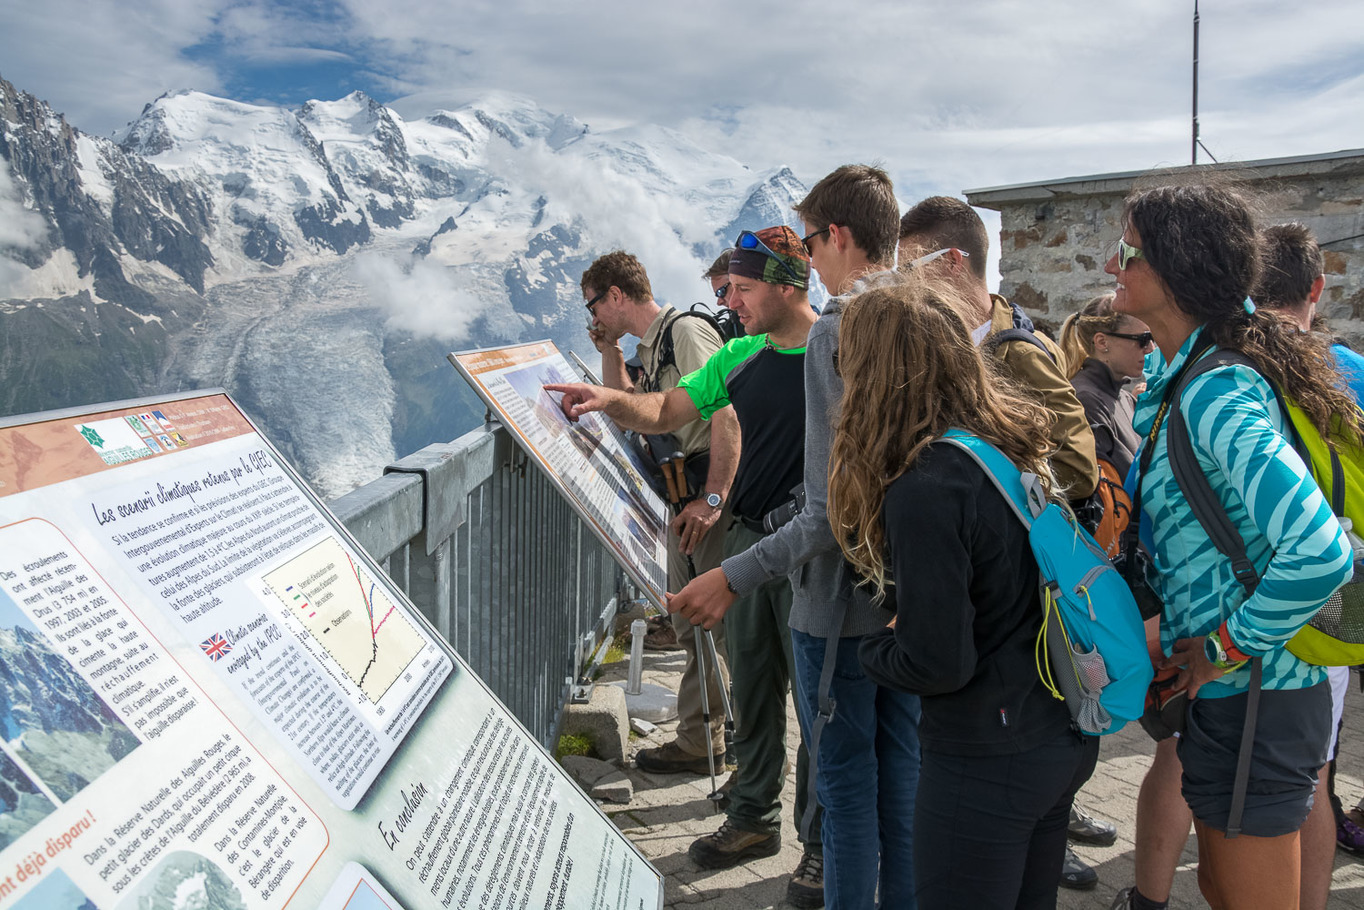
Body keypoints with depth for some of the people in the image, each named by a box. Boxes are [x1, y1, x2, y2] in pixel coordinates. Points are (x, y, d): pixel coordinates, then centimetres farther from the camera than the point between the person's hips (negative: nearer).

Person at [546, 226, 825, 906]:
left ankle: (822, 844, 19)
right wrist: (608, 399, -9)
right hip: (748, 539, 6)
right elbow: (665, 411, 10)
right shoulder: (739, 357, 8)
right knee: (752, 691, 16)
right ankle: (754, 819, 33)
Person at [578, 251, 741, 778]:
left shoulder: (686, 333, -14)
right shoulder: (648, 348, 16)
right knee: (692, 622, 17)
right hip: (685, 494, 10)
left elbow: (727, 416, -23)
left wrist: (711, 499, -26)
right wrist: (609, 352, 15)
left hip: (710, 494, -10)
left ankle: (699, 742, 7)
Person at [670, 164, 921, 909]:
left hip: (841, 601, -8)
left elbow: (835, 506, -26)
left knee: (845, 778, 8)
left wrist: (736, 577, -23)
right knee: (903, 766, 20)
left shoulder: (838, 329, -20)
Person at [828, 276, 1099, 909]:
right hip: (1067, 737, 8)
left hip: (986, 760, -8)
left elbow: (937, 664, -22)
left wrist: (871, 648, -3)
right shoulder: (1020, 446, 1)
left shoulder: (926, 488, -24)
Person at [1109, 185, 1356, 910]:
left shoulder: (1215, 394, -24)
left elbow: (1320, 553, -33)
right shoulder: (1177, 381, 6)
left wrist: (1227, 647, -21)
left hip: (1250, 702, -9)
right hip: (1221, 693, 9)